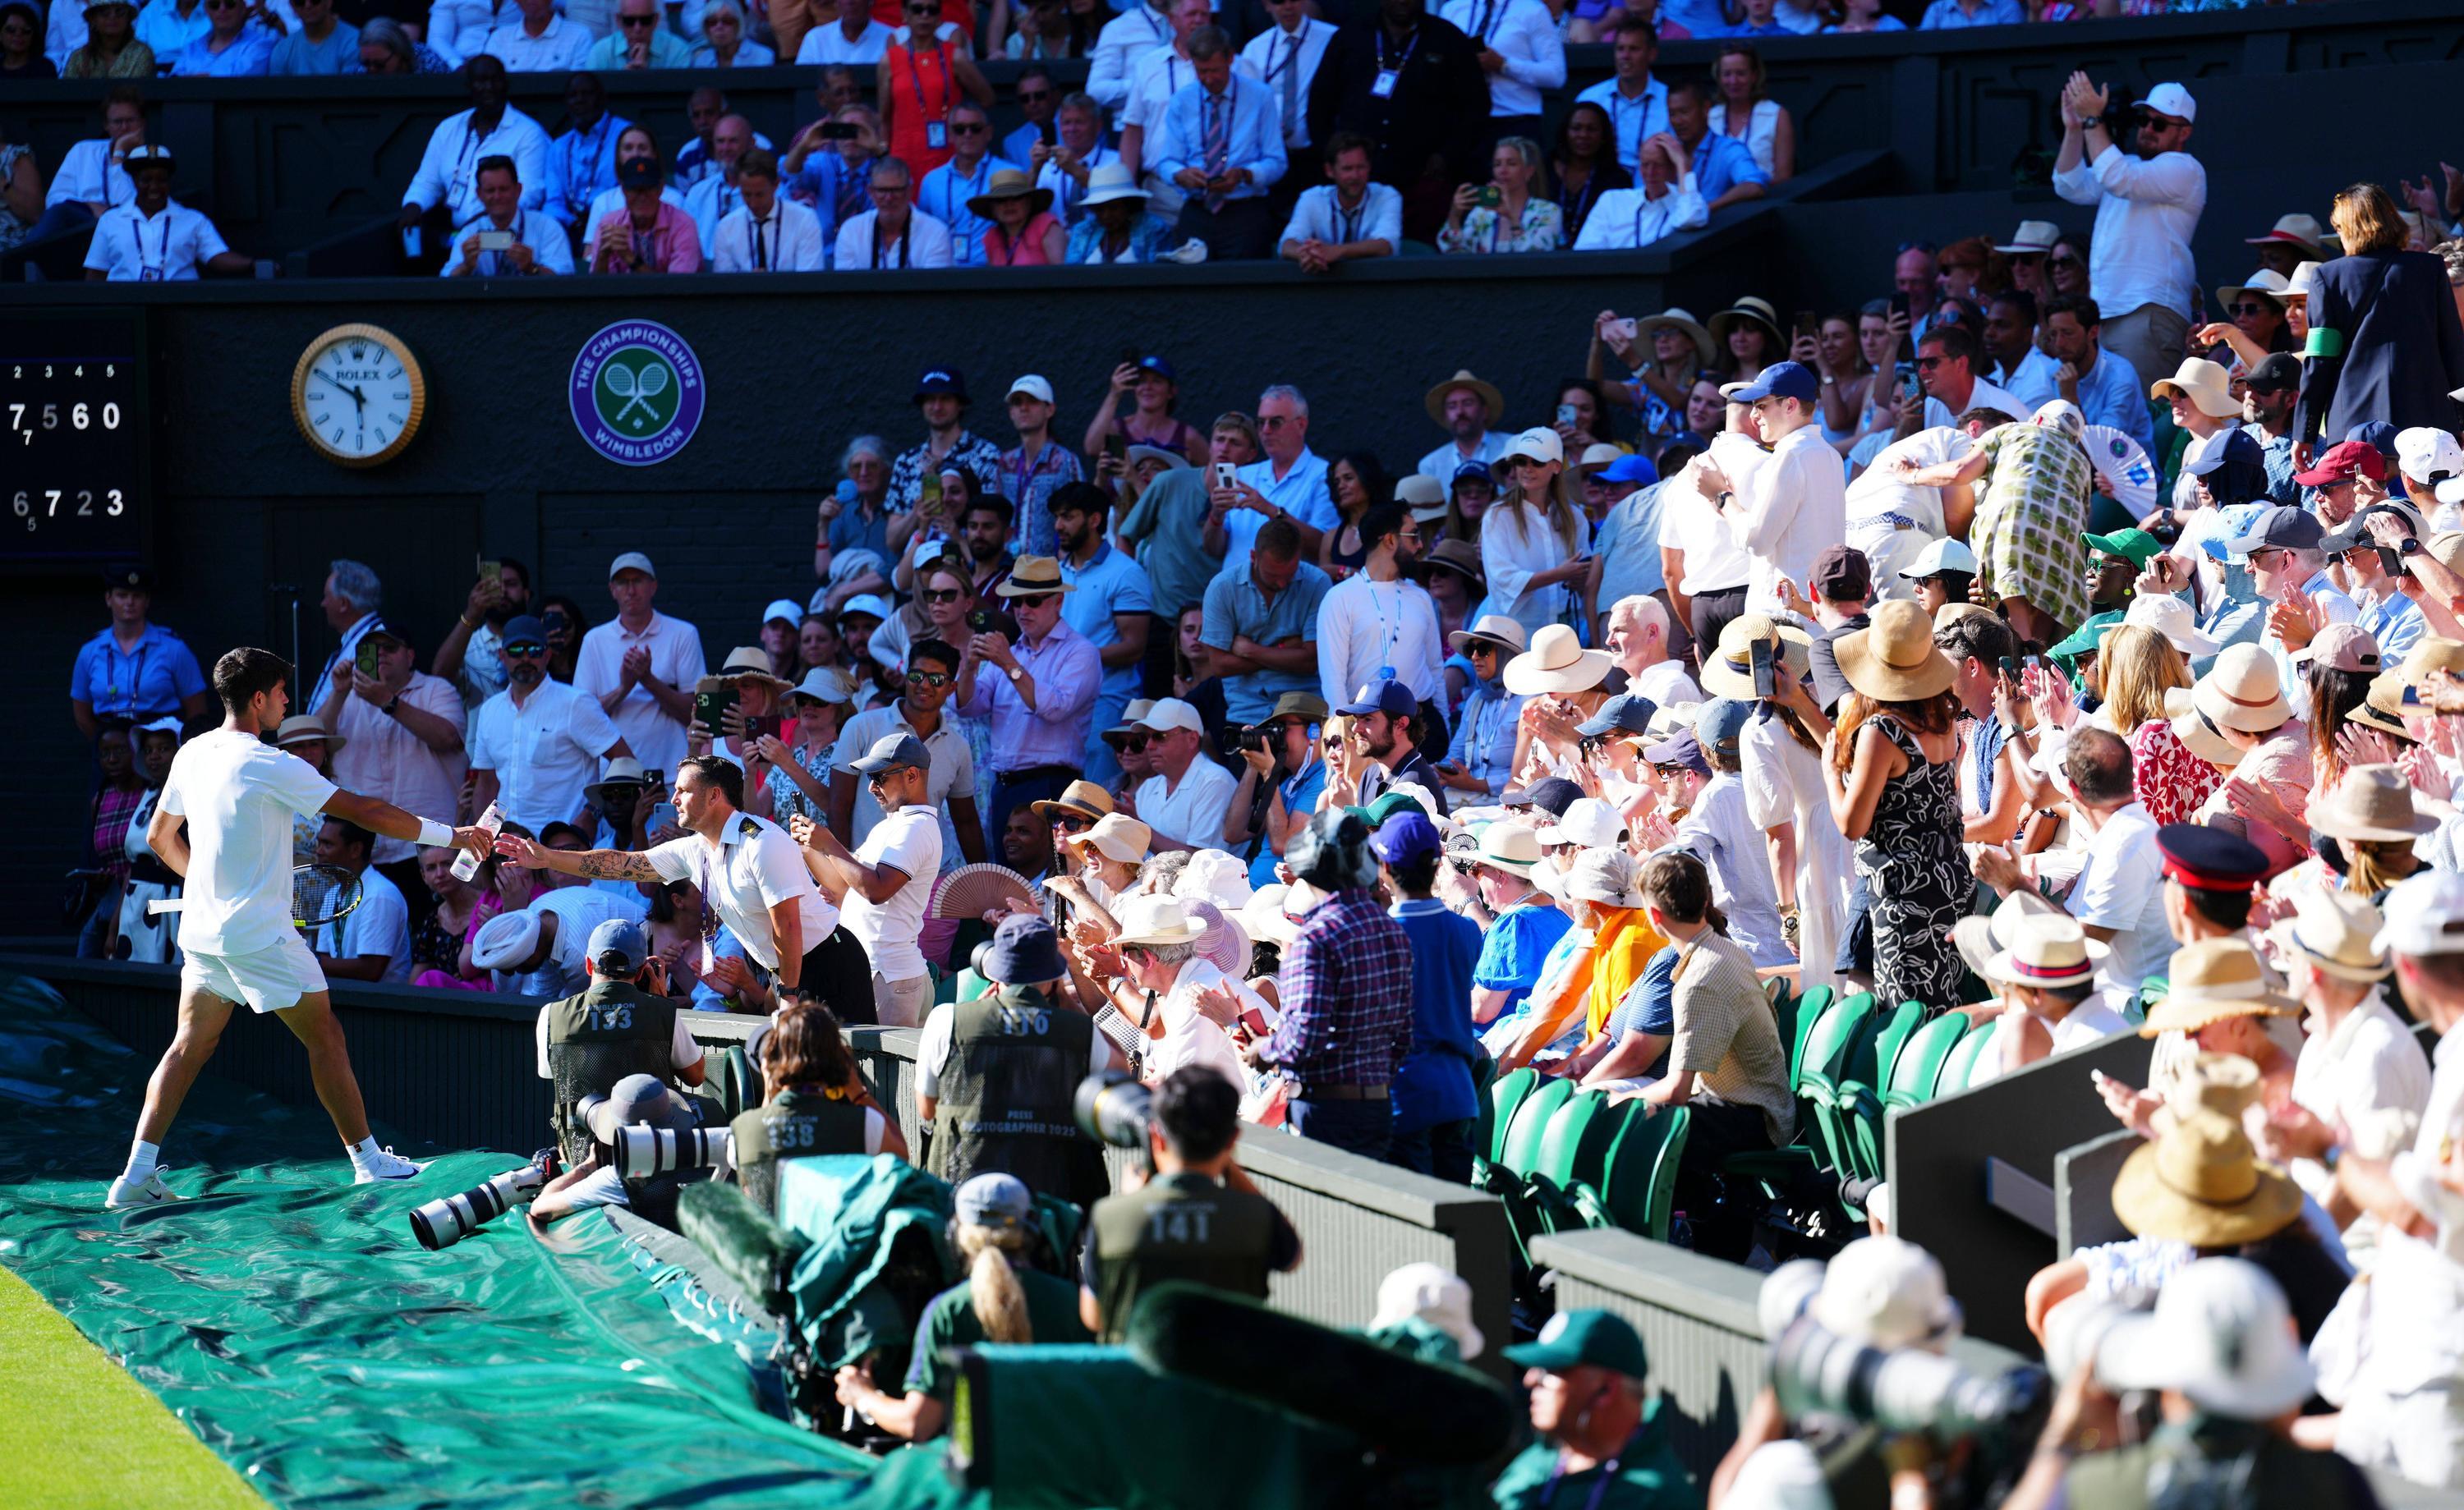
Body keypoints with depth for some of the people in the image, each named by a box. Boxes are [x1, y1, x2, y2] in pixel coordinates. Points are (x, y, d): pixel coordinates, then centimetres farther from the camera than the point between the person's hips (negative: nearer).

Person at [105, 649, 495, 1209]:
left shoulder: (192, 755, 6)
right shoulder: (270, 765, -16)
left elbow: (160, 837, 18)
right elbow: (364, 811, -16)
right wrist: (449, 834, -9)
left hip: (203, 930, 7)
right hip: (261, 932, -7)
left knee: (190, 1046, 10)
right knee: (325, 1038, 4)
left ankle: (137, 1174, 1)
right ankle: (367, 1159, 11)